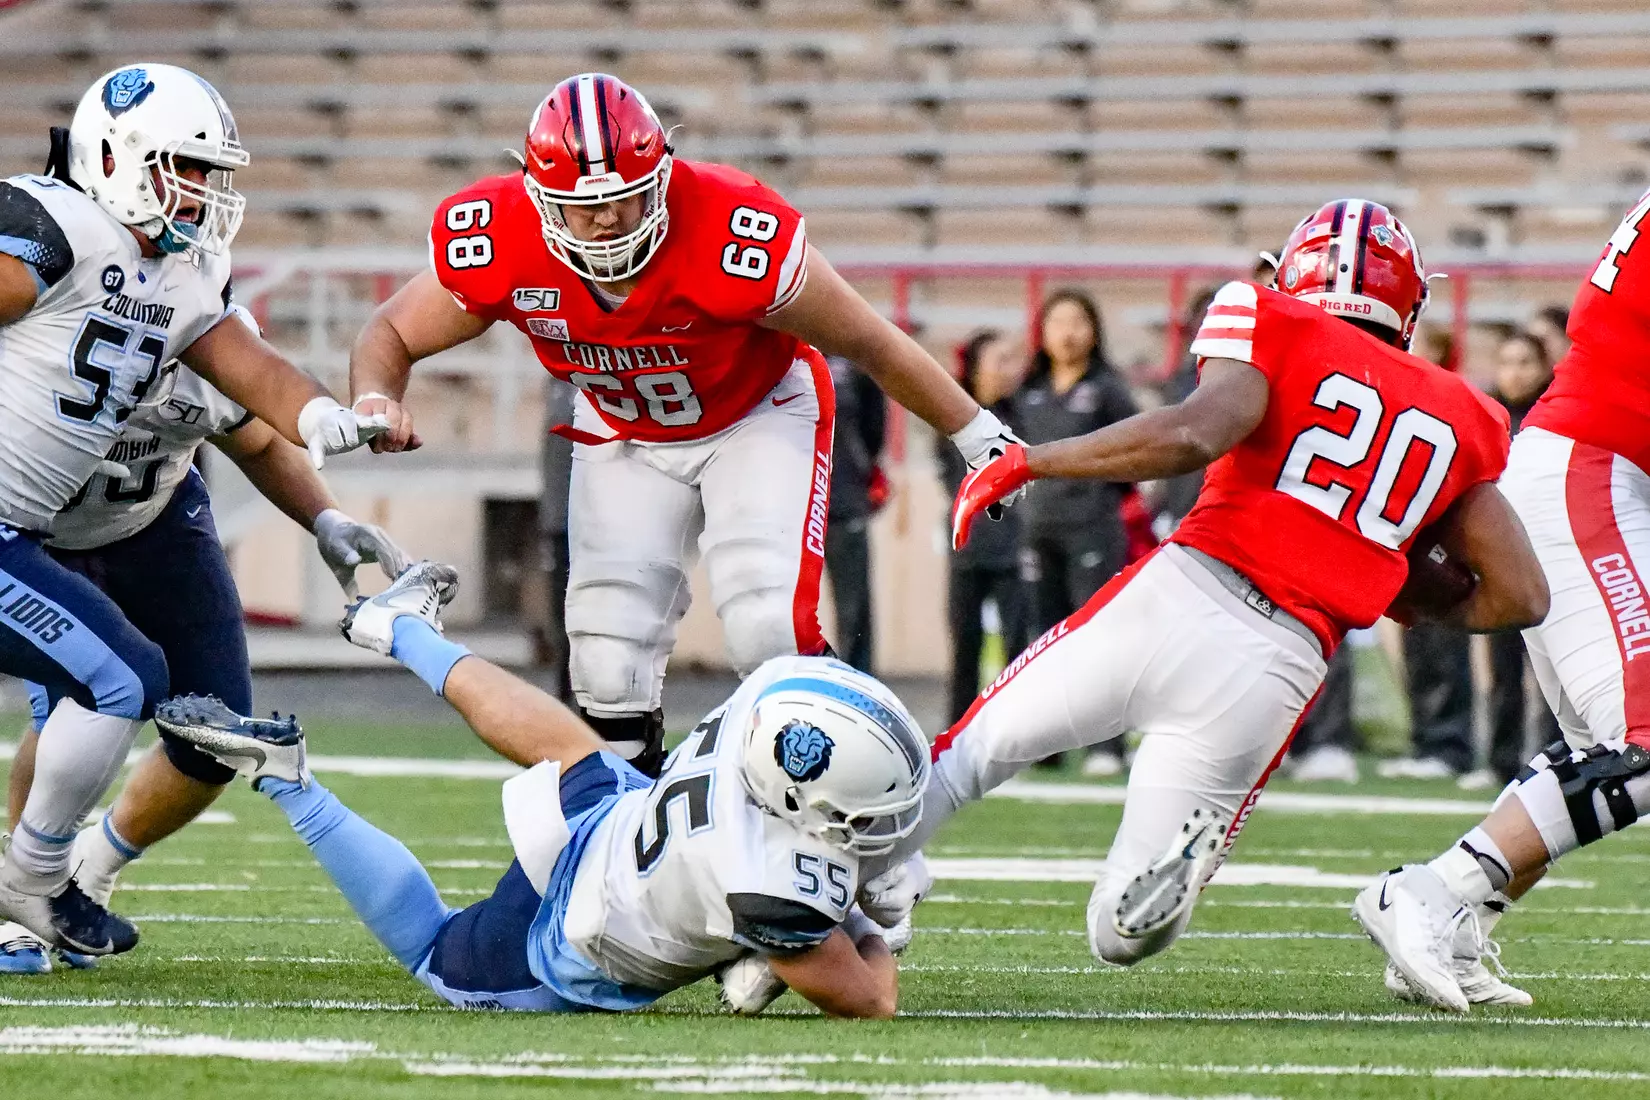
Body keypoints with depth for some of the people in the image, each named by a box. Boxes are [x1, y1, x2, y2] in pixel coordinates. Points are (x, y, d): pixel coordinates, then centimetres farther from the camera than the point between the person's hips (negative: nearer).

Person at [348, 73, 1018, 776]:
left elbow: (869, 344, -20)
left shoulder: (737, 238, -37)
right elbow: (392, 336, -8)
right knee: (609, 660, -5)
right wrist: (374, 401, -31)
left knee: (769, 630, -22)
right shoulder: (496, 244, -28)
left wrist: (976, 434, -10)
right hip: (625, 436, 3)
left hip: (758, 415, -3)